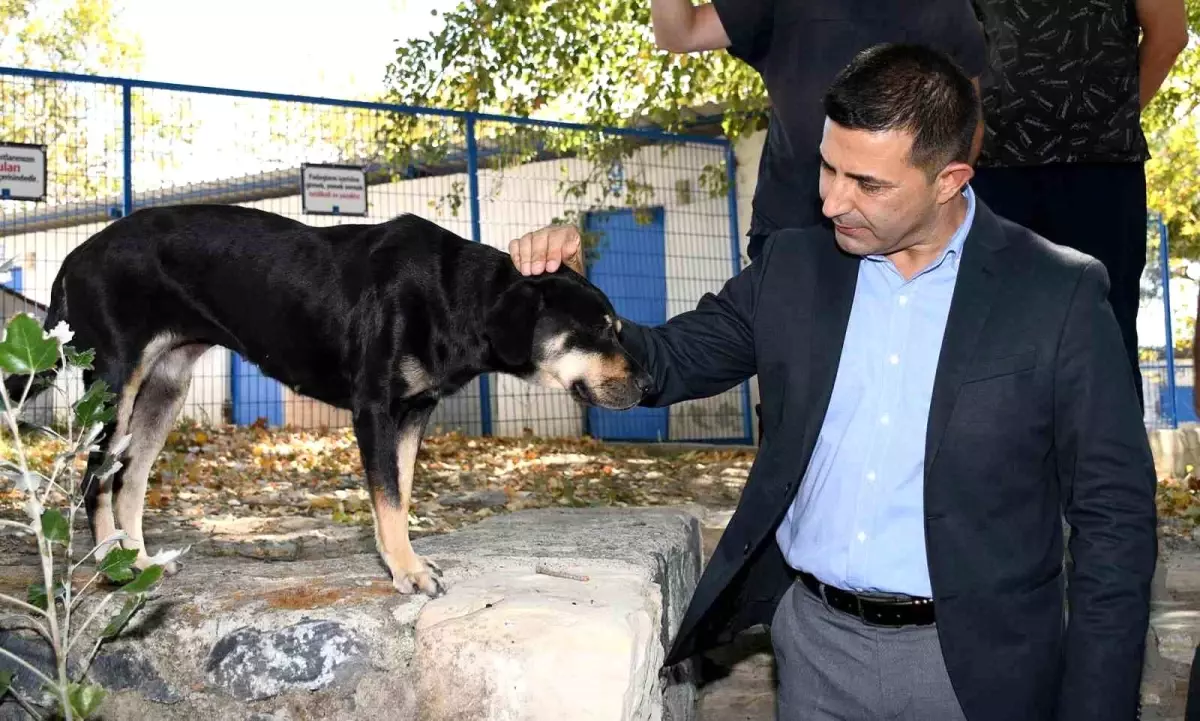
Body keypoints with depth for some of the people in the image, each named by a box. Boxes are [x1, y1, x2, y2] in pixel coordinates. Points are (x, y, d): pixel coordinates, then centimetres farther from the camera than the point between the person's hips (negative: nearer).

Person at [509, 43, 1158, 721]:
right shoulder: (793, 265, 1)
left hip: (973, 663, -3)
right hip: (814, 641, 4)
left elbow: (1114, 520, -7)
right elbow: (670, 360, 9)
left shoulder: (1060, 295, -10)